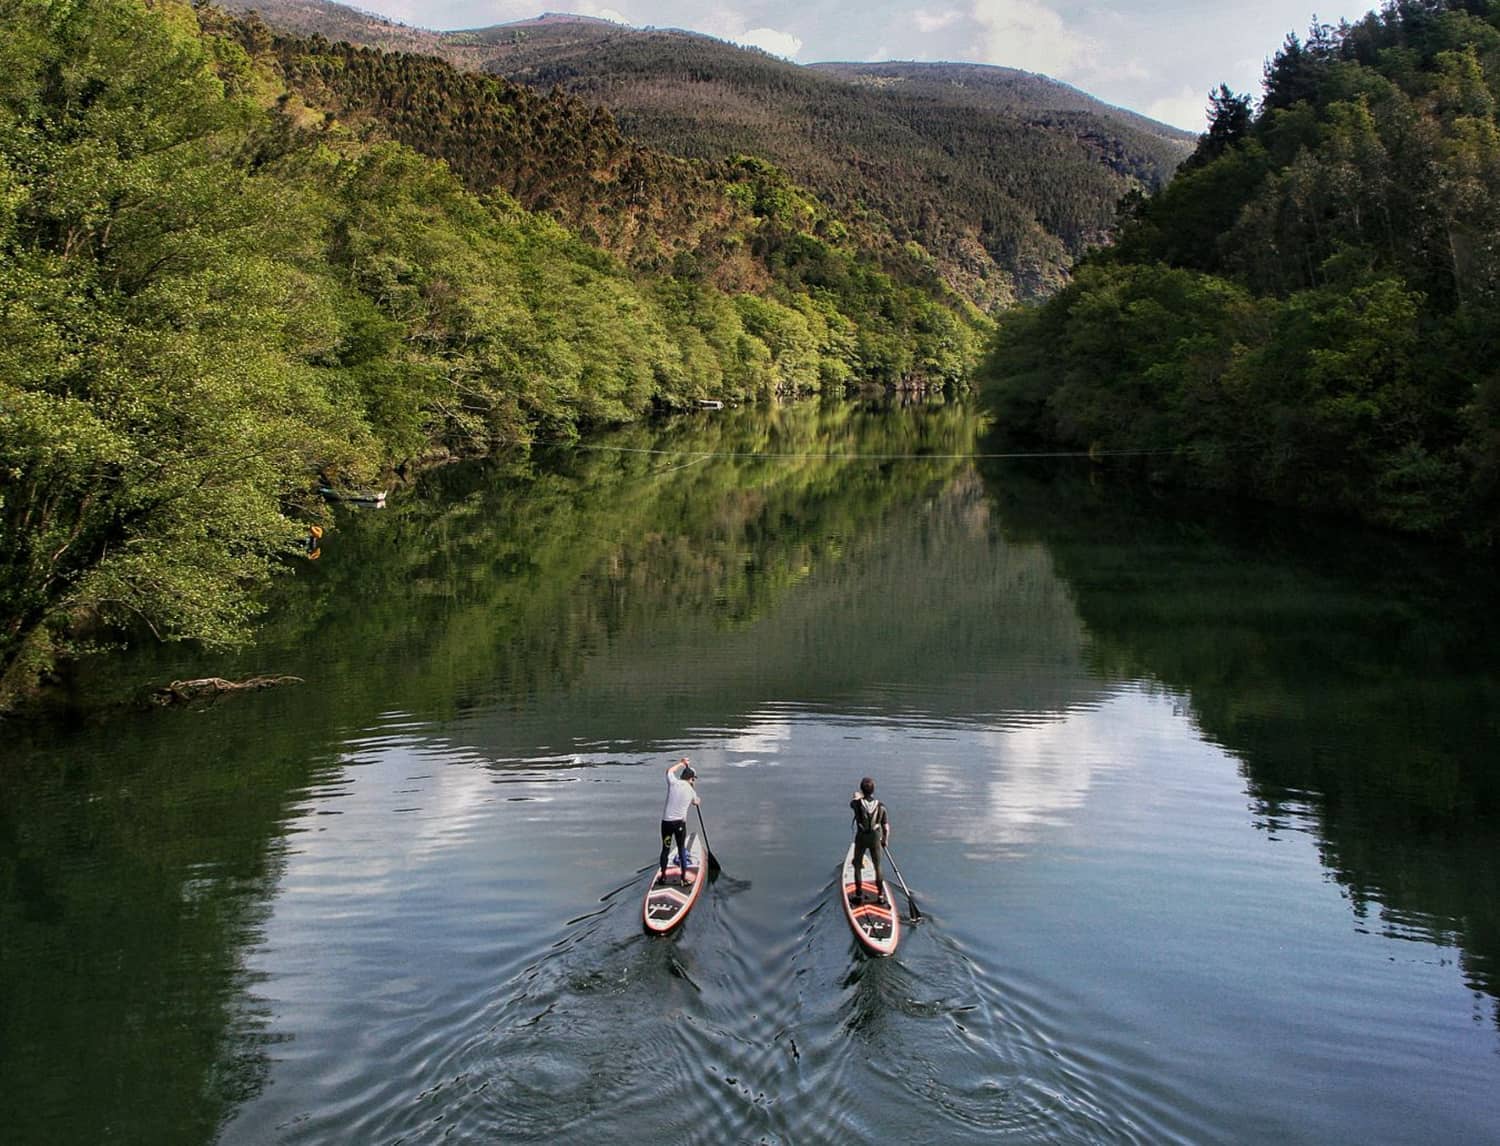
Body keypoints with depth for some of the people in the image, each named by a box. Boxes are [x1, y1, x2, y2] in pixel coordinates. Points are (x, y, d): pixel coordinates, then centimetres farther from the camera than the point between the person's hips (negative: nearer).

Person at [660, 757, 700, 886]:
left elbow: (669, 770, 18)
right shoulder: (691, 791, 0)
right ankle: (684, 878, 9)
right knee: (682, 850, 9)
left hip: (666, 821, 0)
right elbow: (695, 803, 24)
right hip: (680, 822, 0)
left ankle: (663, 875, 23)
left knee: (665, 849, 12)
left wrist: (681, 763, 31)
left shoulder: (673, 782, -5)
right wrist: (698, 802, 47)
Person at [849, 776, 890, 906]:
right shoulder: (880, 806, -13)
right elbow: (886, 828, -8)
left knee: (857, 866, 15)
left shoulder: (858, 804, -16)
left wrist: (858, 797, 35)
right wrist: (885, 840, 11)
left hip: (861, 838, -1)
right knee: (877, 867, 15)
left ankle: (859, 895, 16)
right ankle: (881, 896, 14)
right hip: (875, 838, 1)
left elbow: (852, 803, 13)